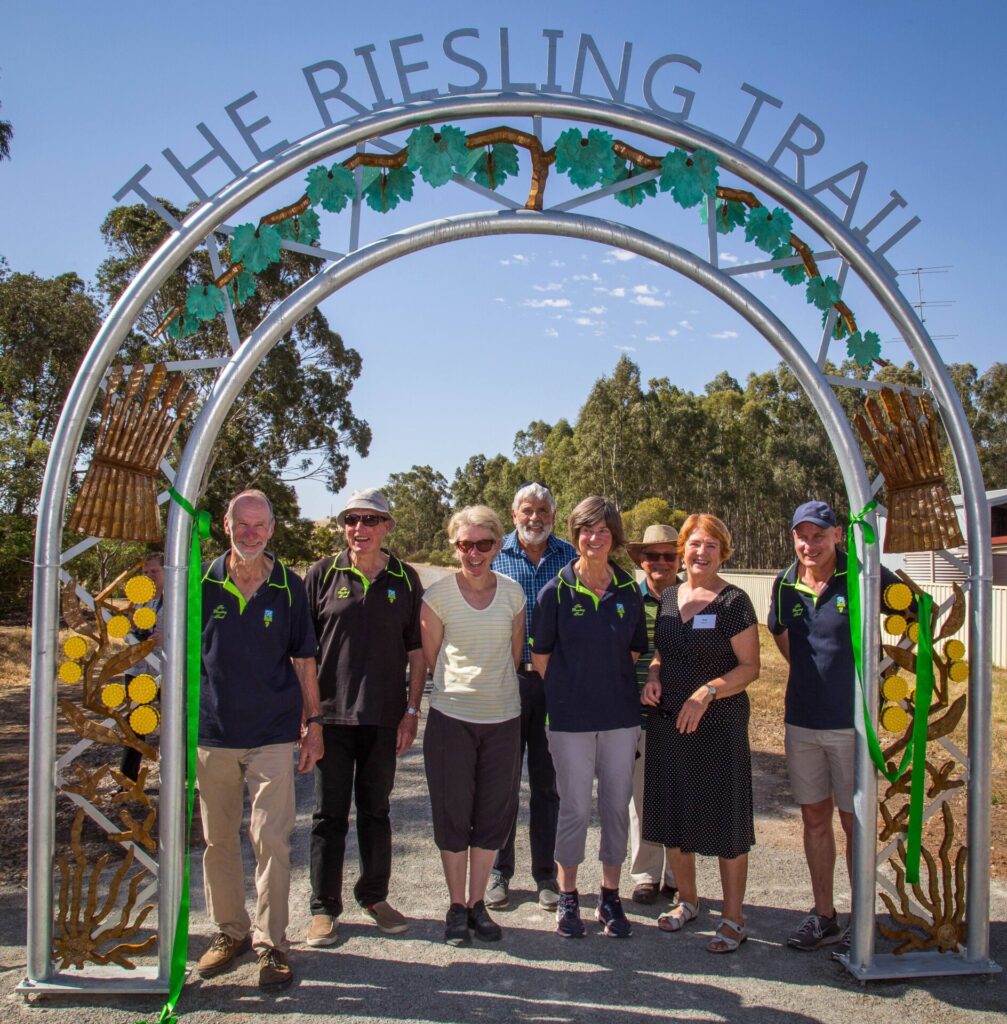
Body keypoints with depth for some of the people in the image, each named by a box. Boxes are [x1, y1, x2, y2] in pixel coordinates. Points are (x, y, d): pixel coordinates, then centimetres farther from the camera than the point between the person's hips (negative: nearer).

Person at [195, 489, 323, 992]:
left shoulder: (289, 587, 0)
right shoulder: (203, 583, 1)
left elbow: (304, 659, 6)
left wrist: (313, 723, 4)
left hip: (273, 734, -1)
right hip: (212, 733, 2)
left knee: (271, 840, -2)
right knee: (218, 840, 11)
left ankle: (272, 942, 11)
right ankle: (229, 931, 28)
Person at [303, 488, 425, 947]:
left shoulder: (405, 579, 4)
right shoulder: (322, 574, 0)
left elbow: (417, 650, 7)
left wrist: (412, 710, 2)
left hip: (383, 717, 1)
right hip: (330, 714, -1)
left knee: (375, 810, 14)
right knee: (329, 813, 7)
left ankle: (374, 896, 29)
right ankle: (324, 907, 19)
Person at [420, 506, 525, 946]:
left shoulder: (512, 593, 1)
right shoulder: (438, 595, -6)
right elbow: (430, 658, 2)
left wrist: (491, 683, 11)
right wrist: (464, 684, 8)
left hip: (503, 716, 3)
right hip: (452, 717, -2)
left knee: (494, 814, 9)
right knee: (453, 814, 6)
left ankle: (477, 903, 25)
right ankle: (456, 906, 22)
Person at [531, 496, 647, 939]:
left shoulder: (629, 591, 3)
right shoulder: (556, 591, -5)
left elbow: (635, 650, 13)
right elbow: (540, 654, 0)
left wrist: (616, 686, 6)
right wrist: (566, 694, 0)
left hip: (620, 716, 3)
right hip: (570, 718, -3)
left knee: (617, 806, 10)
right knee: (575, 809, 5)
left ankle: (610, 896, 26)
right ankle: (567, 898, 22)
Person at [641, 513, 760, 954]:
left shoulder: (733, 601, -9)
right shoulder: (669, 597, 8)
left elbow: (749, 666, -11)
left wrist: (707, 691, -24)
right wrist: (653, 677, -2)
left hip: (719, 724, -6)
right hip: (668, 720, 6)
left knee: (725, 818, 2)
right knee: (674, 814, 14)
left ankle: (733, 918, 17)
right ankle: (687, 900, 33)